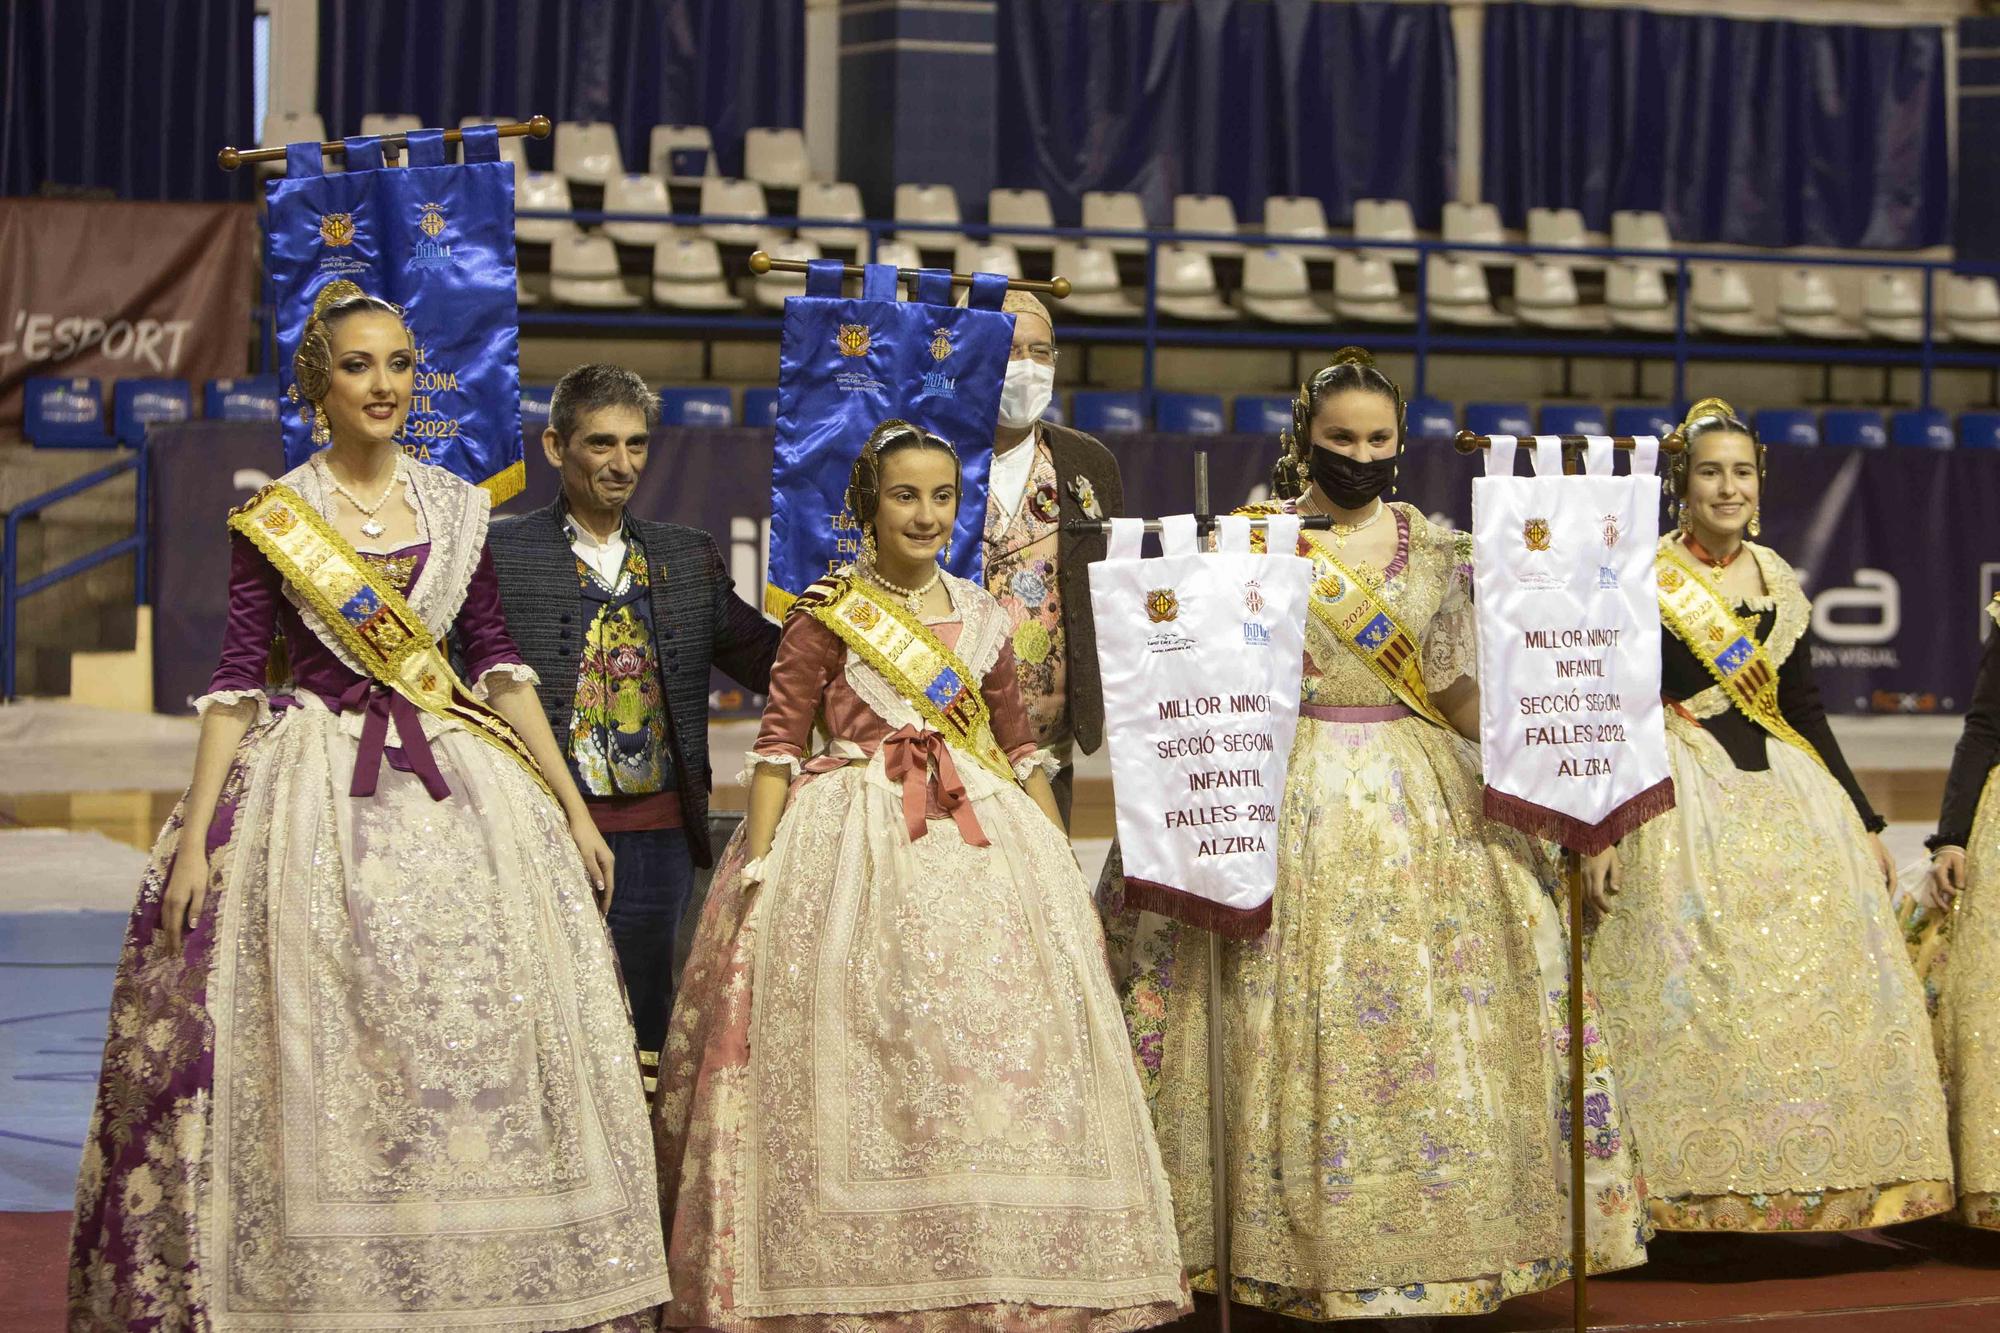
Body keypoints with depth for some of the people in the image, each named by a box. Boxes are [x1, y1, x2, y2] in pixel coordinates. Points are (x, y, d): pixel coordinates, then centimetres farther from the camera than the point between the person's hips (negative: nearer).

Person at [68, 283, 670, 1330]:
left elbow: (498, 662, 10)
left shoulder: (454, 508, 8)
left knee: (479, 1037, -1)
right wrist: (195, 835, -8)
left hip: (456, 785, 3)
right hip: (315, 794, -2)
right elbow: (238, 674, -1)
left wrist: (571, 807, 7)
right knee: (312, 1053, -4)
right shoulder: (272, 518, 1)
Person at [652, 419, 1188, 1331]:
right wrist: (758, 868, -14)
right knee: (861, 1062, -9)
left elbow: (1020, 748, 18)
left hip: (984, 843, 4)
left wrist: (1068, 874, 13)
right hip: (855, 846, -4)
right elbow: (778, 744, -3)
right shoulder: (827, 611, 1)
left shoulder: (977, 615, 14)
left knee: (1002, 1049, -1)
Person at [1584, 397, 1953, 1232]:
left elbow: (1806, 712, 16)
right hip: (1682, 797, -5)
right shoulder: (1642, 581, -4)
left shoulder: (1778, 584, 12)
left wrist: (1863, 820, 15)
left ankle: (1809, 1181, 11)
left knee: (1813, 980, 3)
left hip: (1787, 793, 5)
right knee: (1693, 991, -9)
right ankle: (1698, 1189, -2)